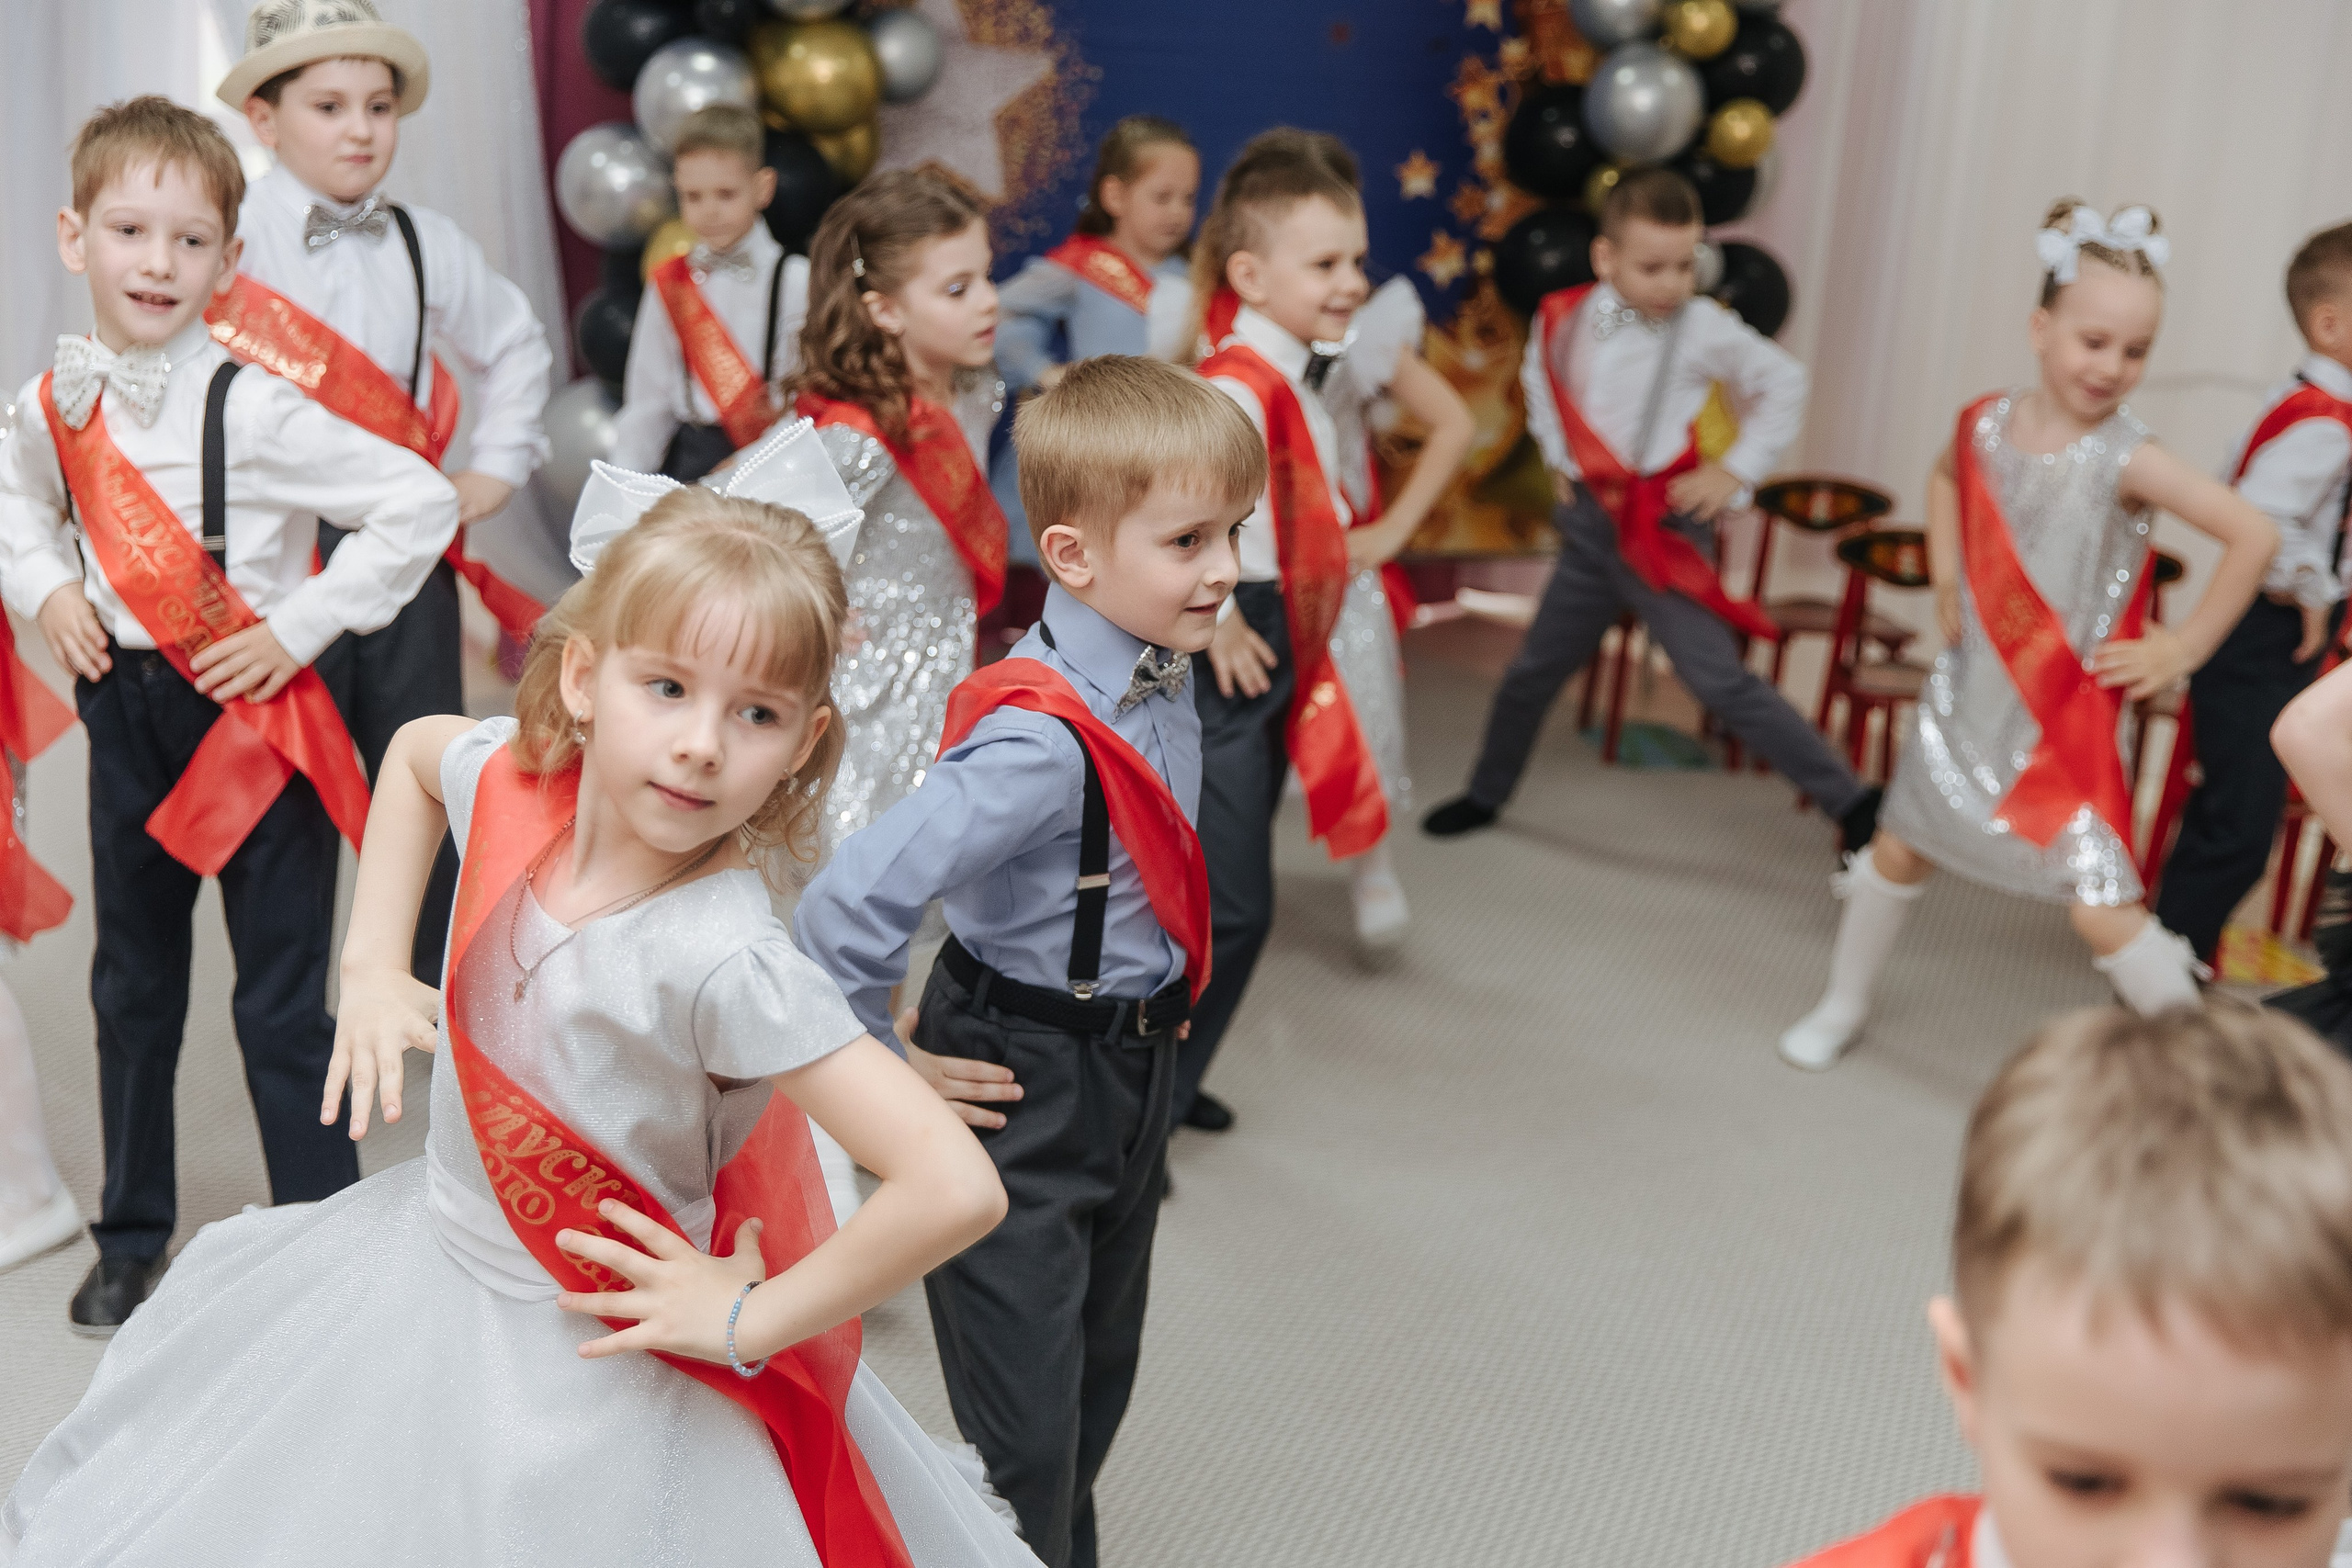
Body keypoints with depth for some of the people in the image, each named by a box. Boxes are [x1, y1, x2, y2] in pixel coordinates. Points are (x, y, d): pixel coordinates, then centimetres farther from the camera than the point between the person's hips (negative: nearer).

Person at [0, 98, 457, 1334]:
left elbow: (421, 504, -20)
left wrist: (298, 627, -18)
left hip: (253, 711, -5)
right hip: (125, 709, 6)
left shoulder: (249, 407, -18)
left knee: (281, 1004, 2)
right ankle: (131, 1239, 35)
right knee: (131, 986, 18)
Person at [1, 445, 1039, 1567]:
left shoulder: (721, 961, -33)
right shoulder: (514, 778, -15)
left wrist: (751, 1321, -24)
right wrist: (369, 968, 3)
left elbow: (956, 1190, -38)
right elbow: (414, 750, 11)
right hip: (432, 1255, 6)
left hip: (599, 1366, -6)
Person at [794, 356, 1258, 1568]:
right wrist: (885, 1073, -19)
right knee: (1024, 1439, 1)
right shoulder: (1040, 741, -31)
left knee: (1098, 1386, 24)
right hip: (1021, 1090, -8)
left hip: (1132, 1071, 8)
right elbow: (842, 911, -34)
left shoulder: (1159, 674, -4)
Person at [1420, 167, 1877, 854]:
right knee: (1534, 670, 17)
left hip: (1661, 525, -5)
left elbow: (1782, 382, 3)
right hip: (1589, 523, 5)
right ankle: (1486, 794, 40)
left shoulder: (1704, 329, -11)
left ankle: (1850, 802, -11)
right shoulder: (1565, 319, 0)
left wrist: (1737, 469, -3)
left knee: (1720, 679, -17)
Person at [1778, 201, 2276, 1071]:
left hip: (2065, 718, -5)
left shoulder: (2125, 457, -19)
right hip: (1970, 696, 5)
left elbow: (2253, 535, -21)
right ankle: (1843, 1004, 39)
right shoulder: (1990, 422, -5)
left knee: (2103, 909, -10)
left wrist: (2182, 648, -15)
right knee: (1898, 850, 17)